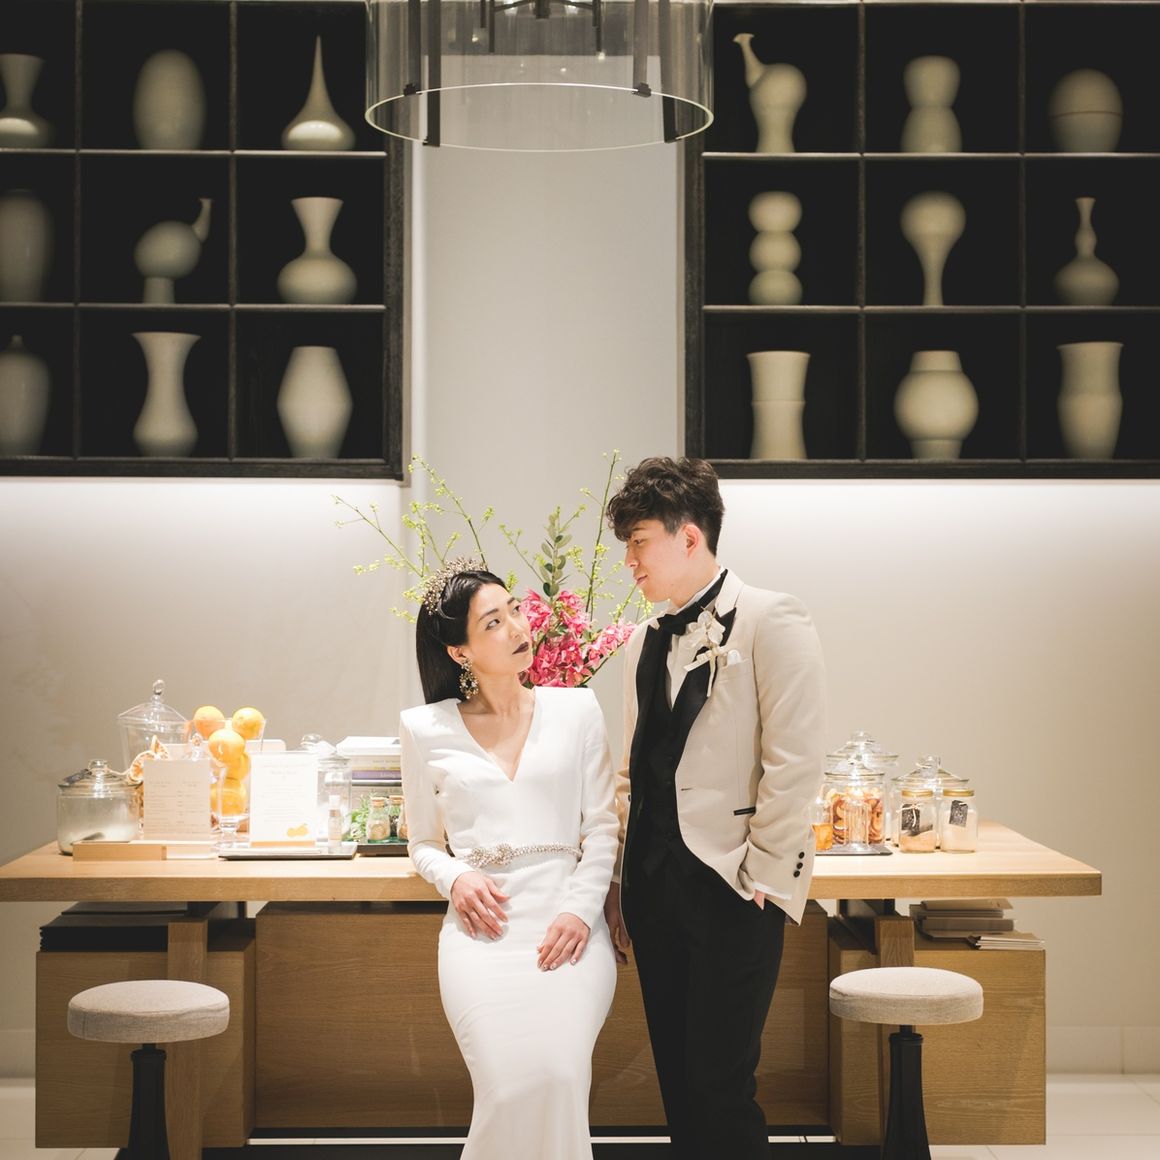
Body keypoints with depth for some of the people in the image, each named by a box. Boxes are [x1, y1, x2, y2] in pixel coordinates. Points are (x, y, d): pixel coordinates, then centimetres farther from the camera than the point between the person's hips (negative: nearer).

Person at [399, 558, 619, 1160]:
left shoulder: (576, 710, 11)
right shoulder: (426, 730, 11)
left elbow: (602, 827, 9)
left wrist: (580, 910, -8)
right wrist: (455, 878, -4)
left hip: (567, 924, 1)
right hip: (482, 927, 0)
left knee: (557, 1076, -26)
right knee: (511, 1086, -24)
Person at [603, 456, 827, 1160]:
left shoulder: (770, 621, -6)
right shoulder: (647, 641, 16)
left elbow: (795, 766, -12)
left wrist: (762, 879, -13)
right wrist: (620, 879, 14)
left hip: (731, 887, -7)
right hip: (655, 884, 7)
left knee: (720, 1086, -7)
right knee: (677, 1079, 10)